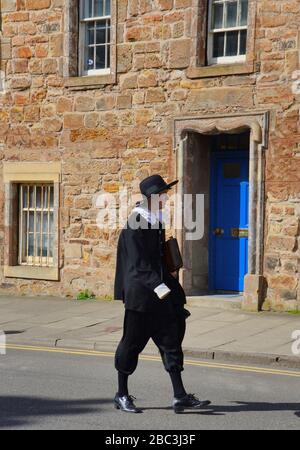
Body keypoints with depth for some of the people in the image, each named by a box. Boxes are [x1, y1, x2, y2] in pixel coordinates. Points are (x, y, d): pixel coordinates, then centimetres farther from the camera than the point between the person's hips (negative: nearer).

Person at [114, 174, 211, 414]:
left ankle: (180, 396, 7)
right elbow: (139, 264, -20)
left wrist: (169, 281, 13)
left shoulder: (157, 221, 9)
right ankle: (122, 395, 18)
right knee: (133, 342, 3)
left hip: (160, 291, 8)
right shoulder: (135, 225, -16)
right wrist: (161, 288, -24)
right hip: (140, 293, -8)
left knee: (171, 339, 4)